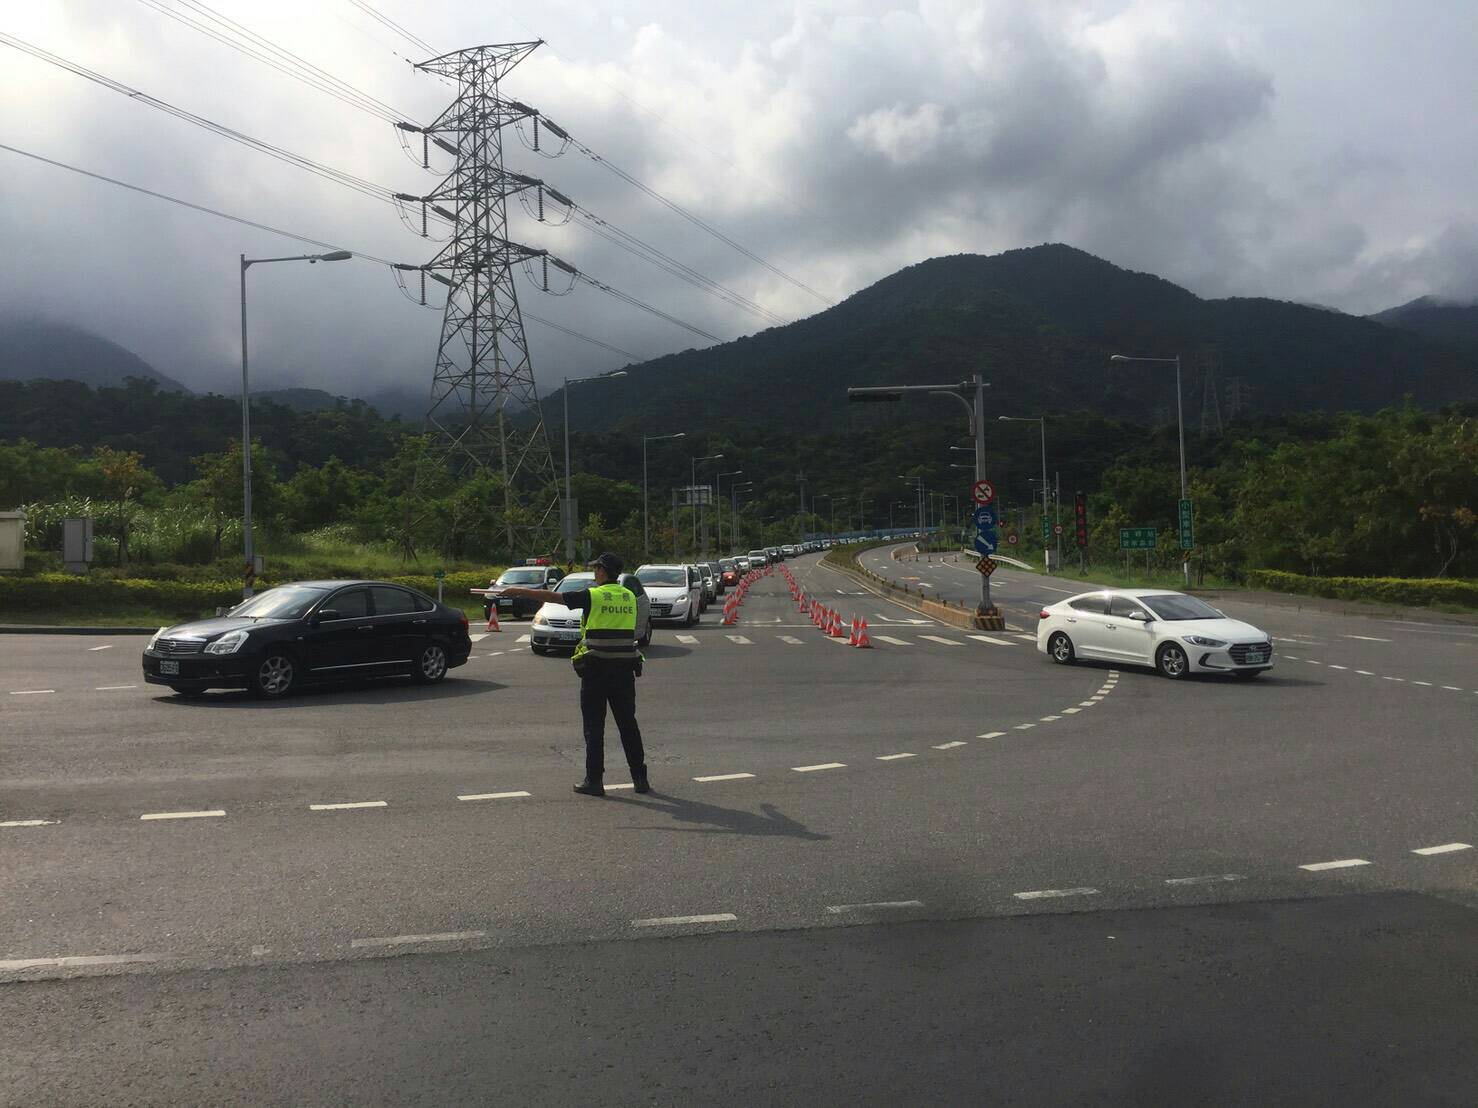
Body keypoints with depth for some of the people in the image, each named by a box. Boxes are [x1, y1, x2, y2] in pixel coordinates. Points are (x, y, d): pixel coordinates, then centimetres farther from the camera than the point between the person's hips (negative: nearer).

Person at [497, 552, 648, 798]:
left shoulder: (593, 596, -7)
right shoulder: (630, 597, 7)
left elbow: (551, 596, -6)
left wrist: (519, 592, 4)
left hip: (596, 670, -4)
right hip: (625, 669, 4)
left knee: (594, 727, 4)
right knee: (628, 724, 10)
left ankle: (594, 780, 5)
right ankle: (640, 778, 12)